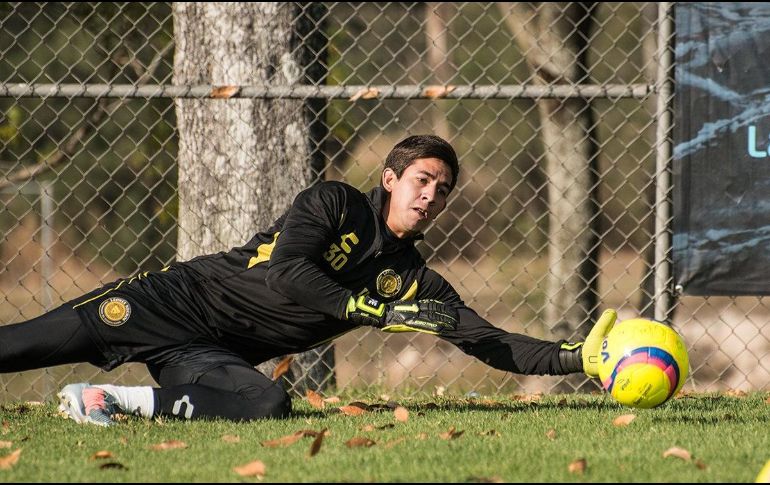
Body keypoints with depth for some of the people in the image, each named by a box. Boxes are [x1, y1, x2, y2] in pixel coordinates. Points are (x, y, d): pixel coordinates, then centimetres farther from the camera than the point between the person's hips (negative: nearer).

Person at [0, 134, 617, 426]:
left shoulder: (417, 281, 6)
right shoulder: (334, 203, -6)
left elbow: (495, 345, 2)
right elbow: (285, 274, -21)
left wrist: (576, 357, -13)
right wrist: (382, 312, -24)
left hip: (218, 356, 3)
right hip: (182, 298, -3)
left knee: (268, 403, -32)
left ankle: (116, 398, -20)